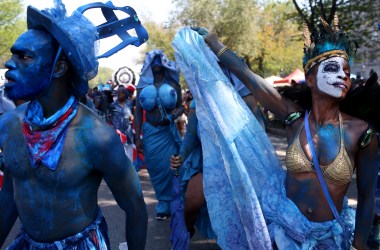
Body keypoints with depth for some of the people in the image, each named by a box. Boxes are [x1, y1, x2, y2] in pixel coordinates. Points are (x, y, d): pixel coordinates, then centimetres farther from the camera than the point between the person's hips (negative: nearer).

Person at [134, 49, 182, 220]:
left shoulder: (173, 84, 3)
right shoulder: (143, 85, 3)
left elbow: (180, 106, 7)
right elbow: (138, 111, 2)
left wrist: (177, 112, -18)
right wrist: (137, 137, -3)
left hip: (169, 131, 0)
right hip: (150, 132, 1)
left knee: (171, 166, -3)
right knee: (156, 168, 6)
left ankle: (165, 204, 12)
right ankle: (165, 202, 21)